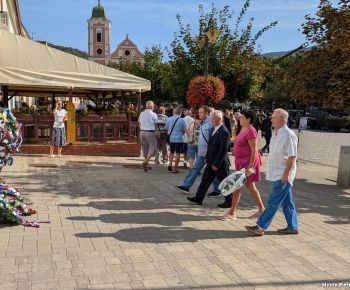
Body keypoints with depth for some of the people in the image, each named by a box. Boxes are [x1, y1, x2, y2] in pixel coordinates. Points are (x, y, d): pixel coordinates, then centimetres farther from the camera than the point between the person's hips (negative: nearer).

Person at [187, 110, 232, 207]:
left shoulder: (224, 132, -21)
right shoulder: (213, 129, 7)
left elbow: (223, 151, -22)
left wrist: (216, 164, -19)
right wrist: (207, 156, 12)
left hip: (220, 163, -9)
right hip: (211, 161, 9)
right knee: (205, 180, 13)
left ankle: (229, 202, 20)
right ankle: (198, 198, 23)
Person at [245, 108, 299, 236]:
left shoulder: (288, 135, -17)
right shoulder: (276, 133, 12)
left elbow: (292, 157, -20)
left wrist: (286, 174, -21)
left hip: (282, 175, -9)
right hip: (277, 174, 9)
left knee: (273, 202, -4)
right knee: (286, 201, 15)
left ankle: (260, 227, 0)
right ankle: (292, 227, 25)